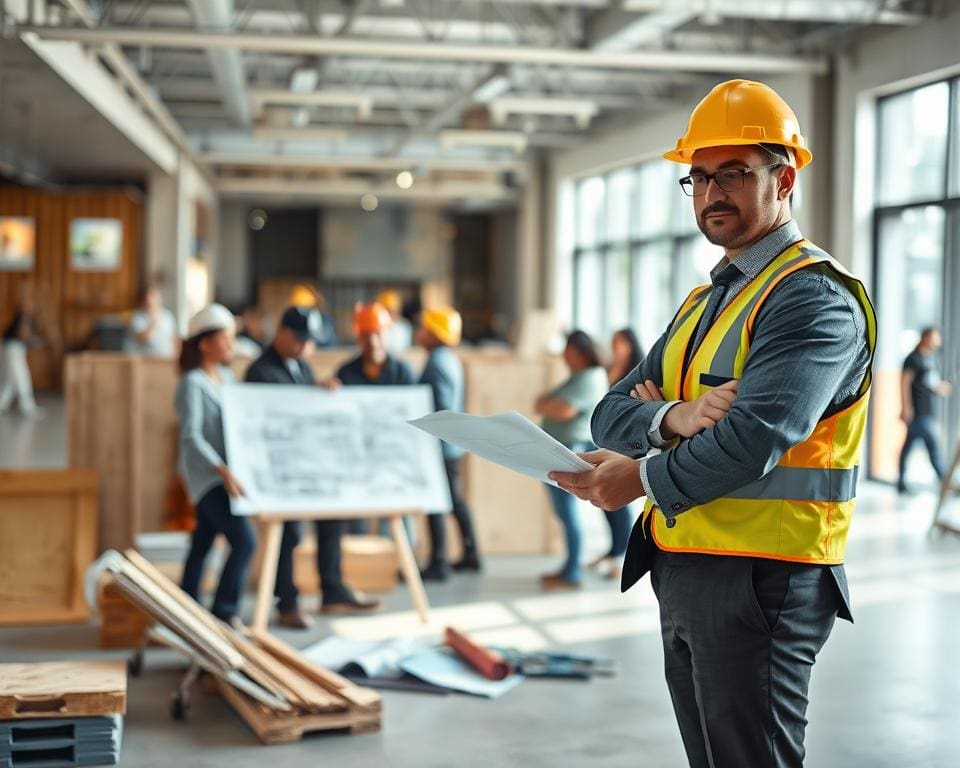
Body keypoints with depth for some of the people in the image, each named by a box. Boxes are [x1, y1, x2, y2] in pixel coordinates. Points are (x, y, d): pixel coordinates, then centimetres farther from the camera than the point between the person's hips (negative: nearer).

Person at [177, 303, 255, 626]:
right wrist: (222, 470, -31)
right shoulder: (192, 383, -13)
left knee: (202, 542, 13)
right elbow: (191, 435, -22)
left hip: (222, 473, 8)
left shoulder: (226, 377, 12)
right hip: (206, 475, -8)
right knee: (244, 541, -15)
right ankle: (224, 610, -6)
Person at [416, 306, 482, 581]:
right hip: (452, 444, 10)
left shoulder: (436, 363, -18)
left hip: (439, 445, -10)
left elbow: (441, 408, -22)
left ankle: (438, 564, -2)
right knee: (455, 498, 17)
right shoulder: (450, 360, 13)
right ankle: (471, 554, 25)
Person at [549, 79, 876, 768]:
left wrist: (647, 478, -15)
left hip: (760, 578, -9)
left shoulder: (815, 298, -12)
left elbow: (756, 435, -26)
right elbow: (612, 414, 9)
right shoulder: (704, 303, 18)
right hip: (681, 573, 9)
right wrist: (673, 415, -13)